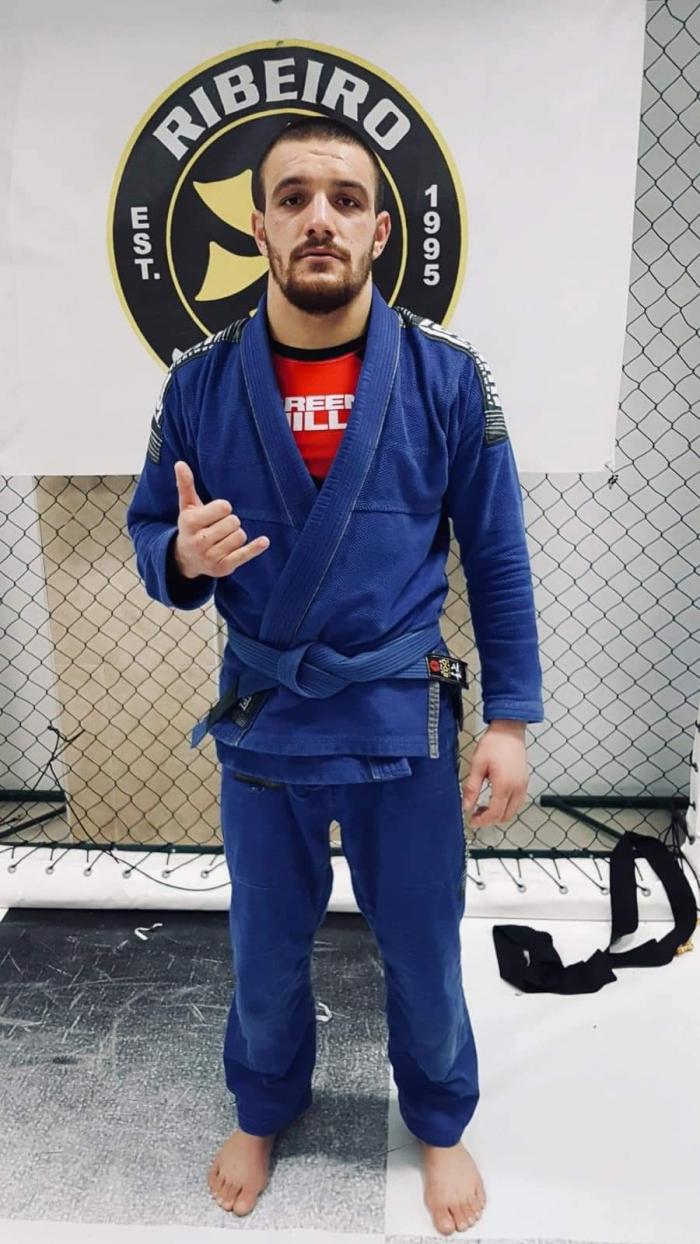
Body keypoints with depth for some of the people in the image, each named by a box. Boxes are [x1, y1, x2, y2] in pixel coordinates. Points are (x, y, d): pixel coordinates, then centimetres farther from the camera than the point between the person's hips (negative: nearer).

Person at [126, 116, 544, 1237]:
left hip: (405, 720, -1)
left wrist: (510, 719, -5)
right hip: (262, 721, 2)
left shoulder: (447, 377, -8)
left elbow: (498, 562, -3)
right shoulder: (201, 383, -6)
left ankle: (440, 1124, 50)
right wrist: (182, 556, -21)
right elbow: (148, 532, 3)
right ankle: (263, 1112, 54)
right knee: (266, 953, 22)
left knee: (422, 952, 18)